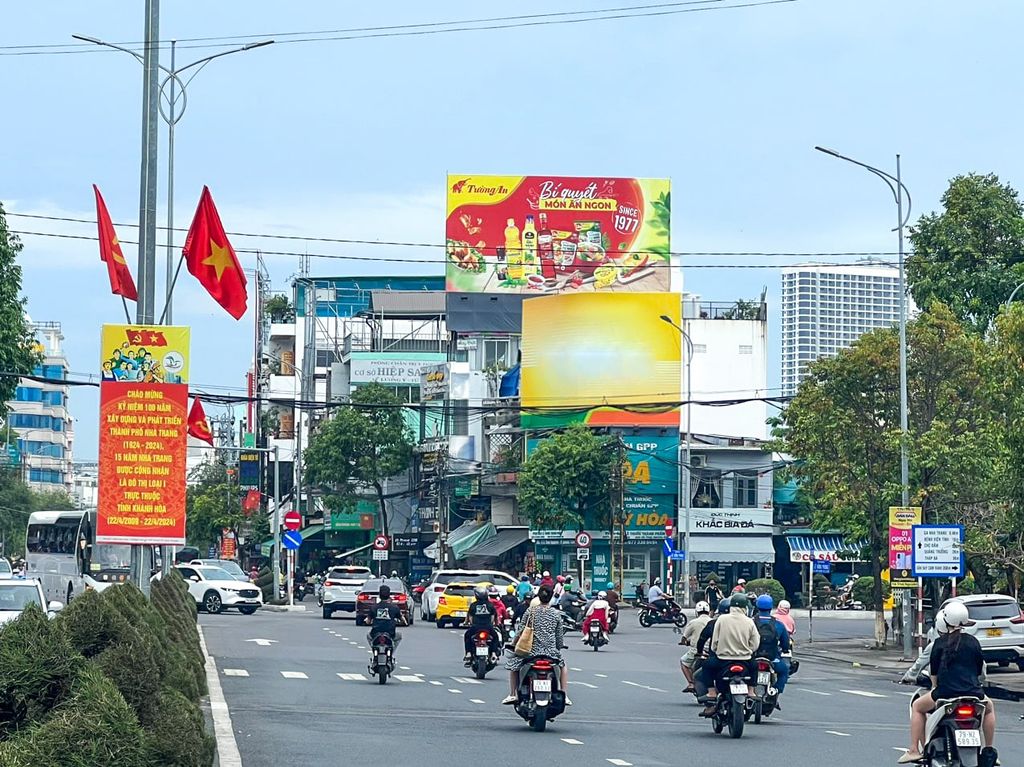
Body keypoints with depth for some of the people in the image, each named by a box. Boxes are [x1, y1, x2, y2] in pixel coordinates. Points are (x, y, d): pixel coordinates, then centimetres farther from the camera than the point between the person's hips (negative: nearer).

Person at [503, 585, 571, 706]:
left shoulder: (530, 612, -2)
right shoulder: (556, 614, 2)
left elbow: (520, 632, -3)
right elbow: (560, 637, 6)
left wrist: (513, 645, 12)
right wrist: (558, 647, 25)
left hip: (532, 650, -1)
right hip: (551, 651, 1)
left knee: (513, 664, 24)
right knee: (563, 666, 29)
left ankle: (512, 695, 13)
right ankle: (564, 696, 18)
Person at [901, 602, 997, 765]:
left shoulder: (940, 642, 1)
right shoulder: (973, 642, 7)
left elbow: (933, 670, 6)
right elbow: (980, 668, 16)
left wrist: (935, 686, 25)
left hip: (946, 692, -2)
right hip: (973, 693, 2)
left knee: (917, 707, 23)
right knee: (989, 707, 35)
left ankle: (914, 750, 13)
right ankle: (989, 750, 30)